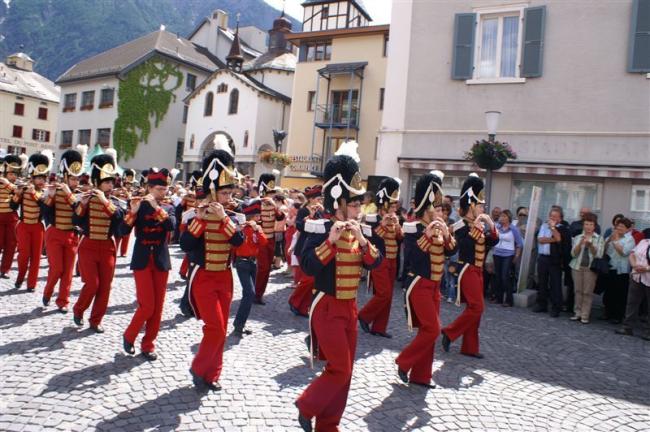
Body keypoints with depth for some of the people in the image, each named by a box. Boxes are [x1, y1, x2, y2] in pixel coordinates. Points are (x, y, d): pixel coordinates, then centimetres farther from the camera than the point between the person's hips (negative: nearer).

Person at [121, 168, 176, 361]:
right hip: (142, 260, -3)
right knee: (147, 305, -7)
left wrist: (156, 207, -22)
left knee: (157, 306, 5)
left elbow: (172, 225, -17)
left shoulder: (168, 208, 5)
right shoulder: (139, 206, -1)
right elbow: (123, 232, -11)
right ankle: (128, 336, 18)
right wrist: (133, 211, -23)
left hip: (161, 261, 3)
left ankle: (148, 345, 18)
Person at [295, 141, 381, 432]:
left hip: (350, 307, 7)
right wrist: (331, 240, -30)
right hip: (329, 308, -7)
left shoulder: (359, 230, 7)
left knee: (346, 371, 12)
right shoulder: (321, 229, -14)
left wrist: (362, 240, -15)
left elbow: (374, 263, 0)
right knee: (340, 369, -6)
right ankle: (306, 406, 19)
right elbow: (307, 266, -23)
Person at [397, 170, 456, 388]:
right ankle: (403, 362, 5)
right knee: (432, 329, -11)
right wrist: (427, 235, -30)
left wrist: (446, 234, -14)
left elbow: (451, 250, 2)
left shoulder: (440, 228, 10)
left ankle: (420, 375, 19)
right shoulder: (414, 228, -13)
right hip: (419, 285, -8)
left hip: (434, 285, 8)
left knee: (428, 329, 10)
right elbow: (412, 254, -25)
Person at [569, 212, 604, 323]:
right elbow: (573, 254, 2)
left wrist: (590, 245, -17)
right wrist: (580, 243, -13)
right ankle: (577, 313, 12)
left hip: (591, 268, -2)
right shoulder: (578, 237, 10)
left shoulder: (599, 239, 5)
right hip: (577, 267, 2)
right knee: (578, 291, 4)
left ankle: (585, 315, 2)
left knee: (588, 292, -3)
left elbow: (599, 255, -4)